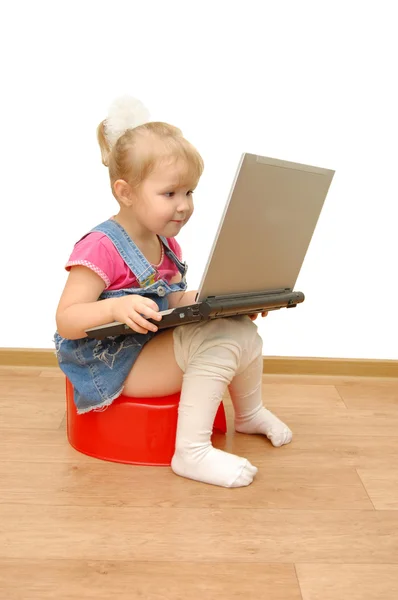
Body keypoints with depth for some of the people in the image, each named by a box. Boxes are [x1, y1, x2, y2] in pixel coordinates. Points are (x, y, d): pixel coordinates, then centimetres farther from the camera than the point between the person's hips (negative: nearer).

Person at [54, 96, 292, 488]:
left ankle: (250, 413, 26)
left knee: (242, 330, 1)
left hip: (158, 344, 9)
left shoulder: (166, 244, 8)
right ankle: (193, 453, -20)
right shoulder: (100, 248, -20)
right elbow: (66, 321, -23)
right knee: (216, 341, -25)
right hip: (114, 363, -9)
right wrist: (117, 308, -41)